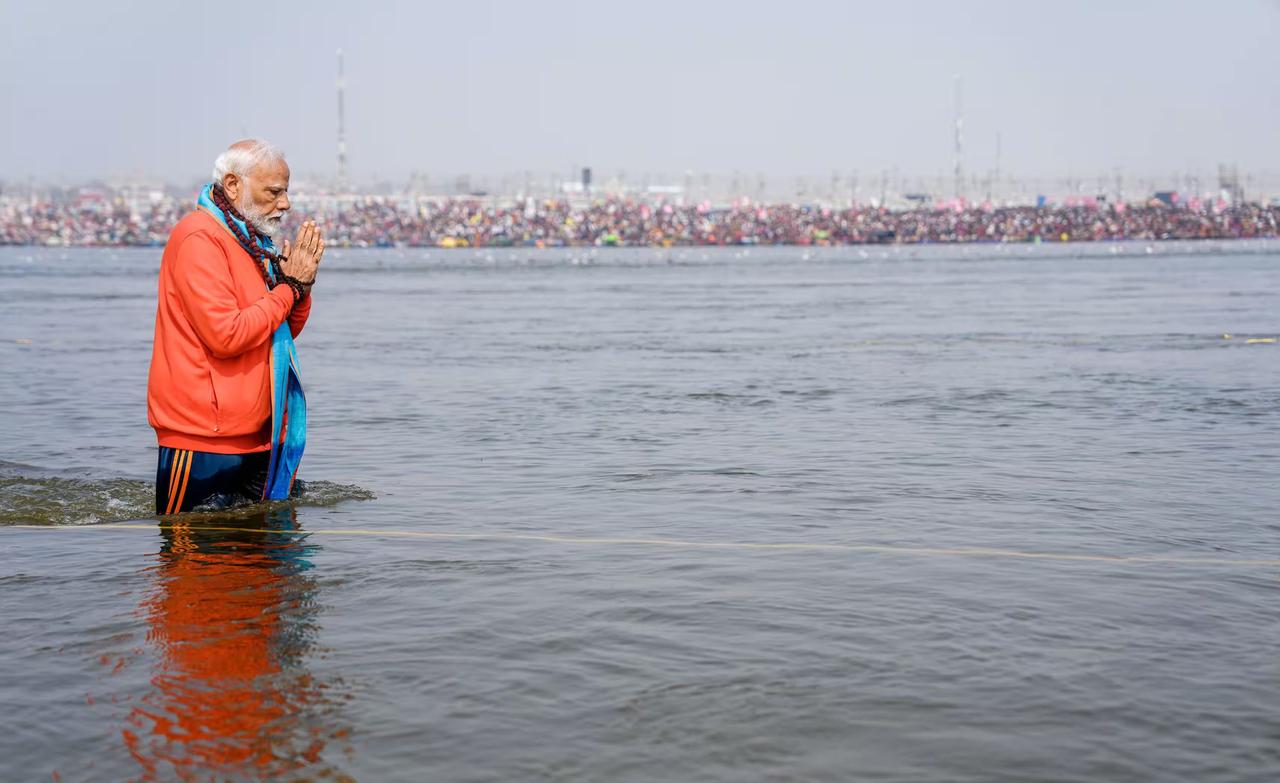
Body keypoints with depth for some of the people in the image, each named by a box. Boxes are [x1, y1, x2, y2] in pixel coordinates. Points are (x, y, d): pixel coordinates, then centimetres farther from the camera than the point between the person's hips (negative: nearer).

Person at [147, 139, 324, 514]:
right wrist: (289, 287, -13)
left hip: (255, 436, 9)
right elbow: (226, 335, -24)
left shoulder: (251, 242, 15)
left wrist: (301, 285, -1)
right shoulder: (199, 239, -15)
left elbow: (286, 331, 19)